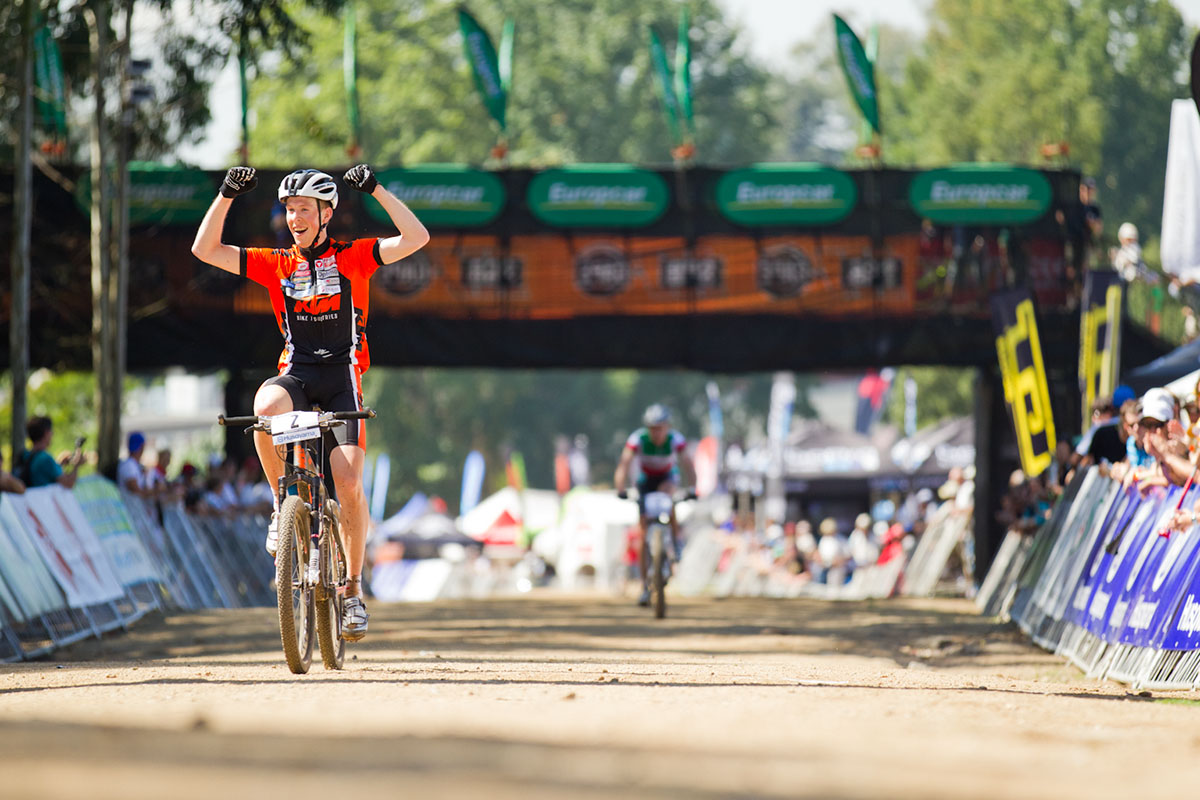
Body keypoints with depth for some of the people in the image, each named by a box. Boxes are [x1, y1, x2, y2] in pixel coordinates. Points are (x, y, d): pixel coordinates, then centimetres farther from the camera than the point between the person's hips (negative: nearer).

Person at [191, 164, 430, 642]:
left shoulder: (352, 258, 3)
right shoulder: (276, 264, 9)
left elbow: (416, 239, -9)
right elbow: (205, 250, 4)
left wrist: (375, 190, -15)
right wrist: (227, 195, -6)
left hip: (342, 373, -2)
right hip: (296, 371, 2)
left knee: (348, 482, -13)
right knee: (266, 406, -36)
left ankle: (354, 587, 2)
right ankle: (284, 506, -16)